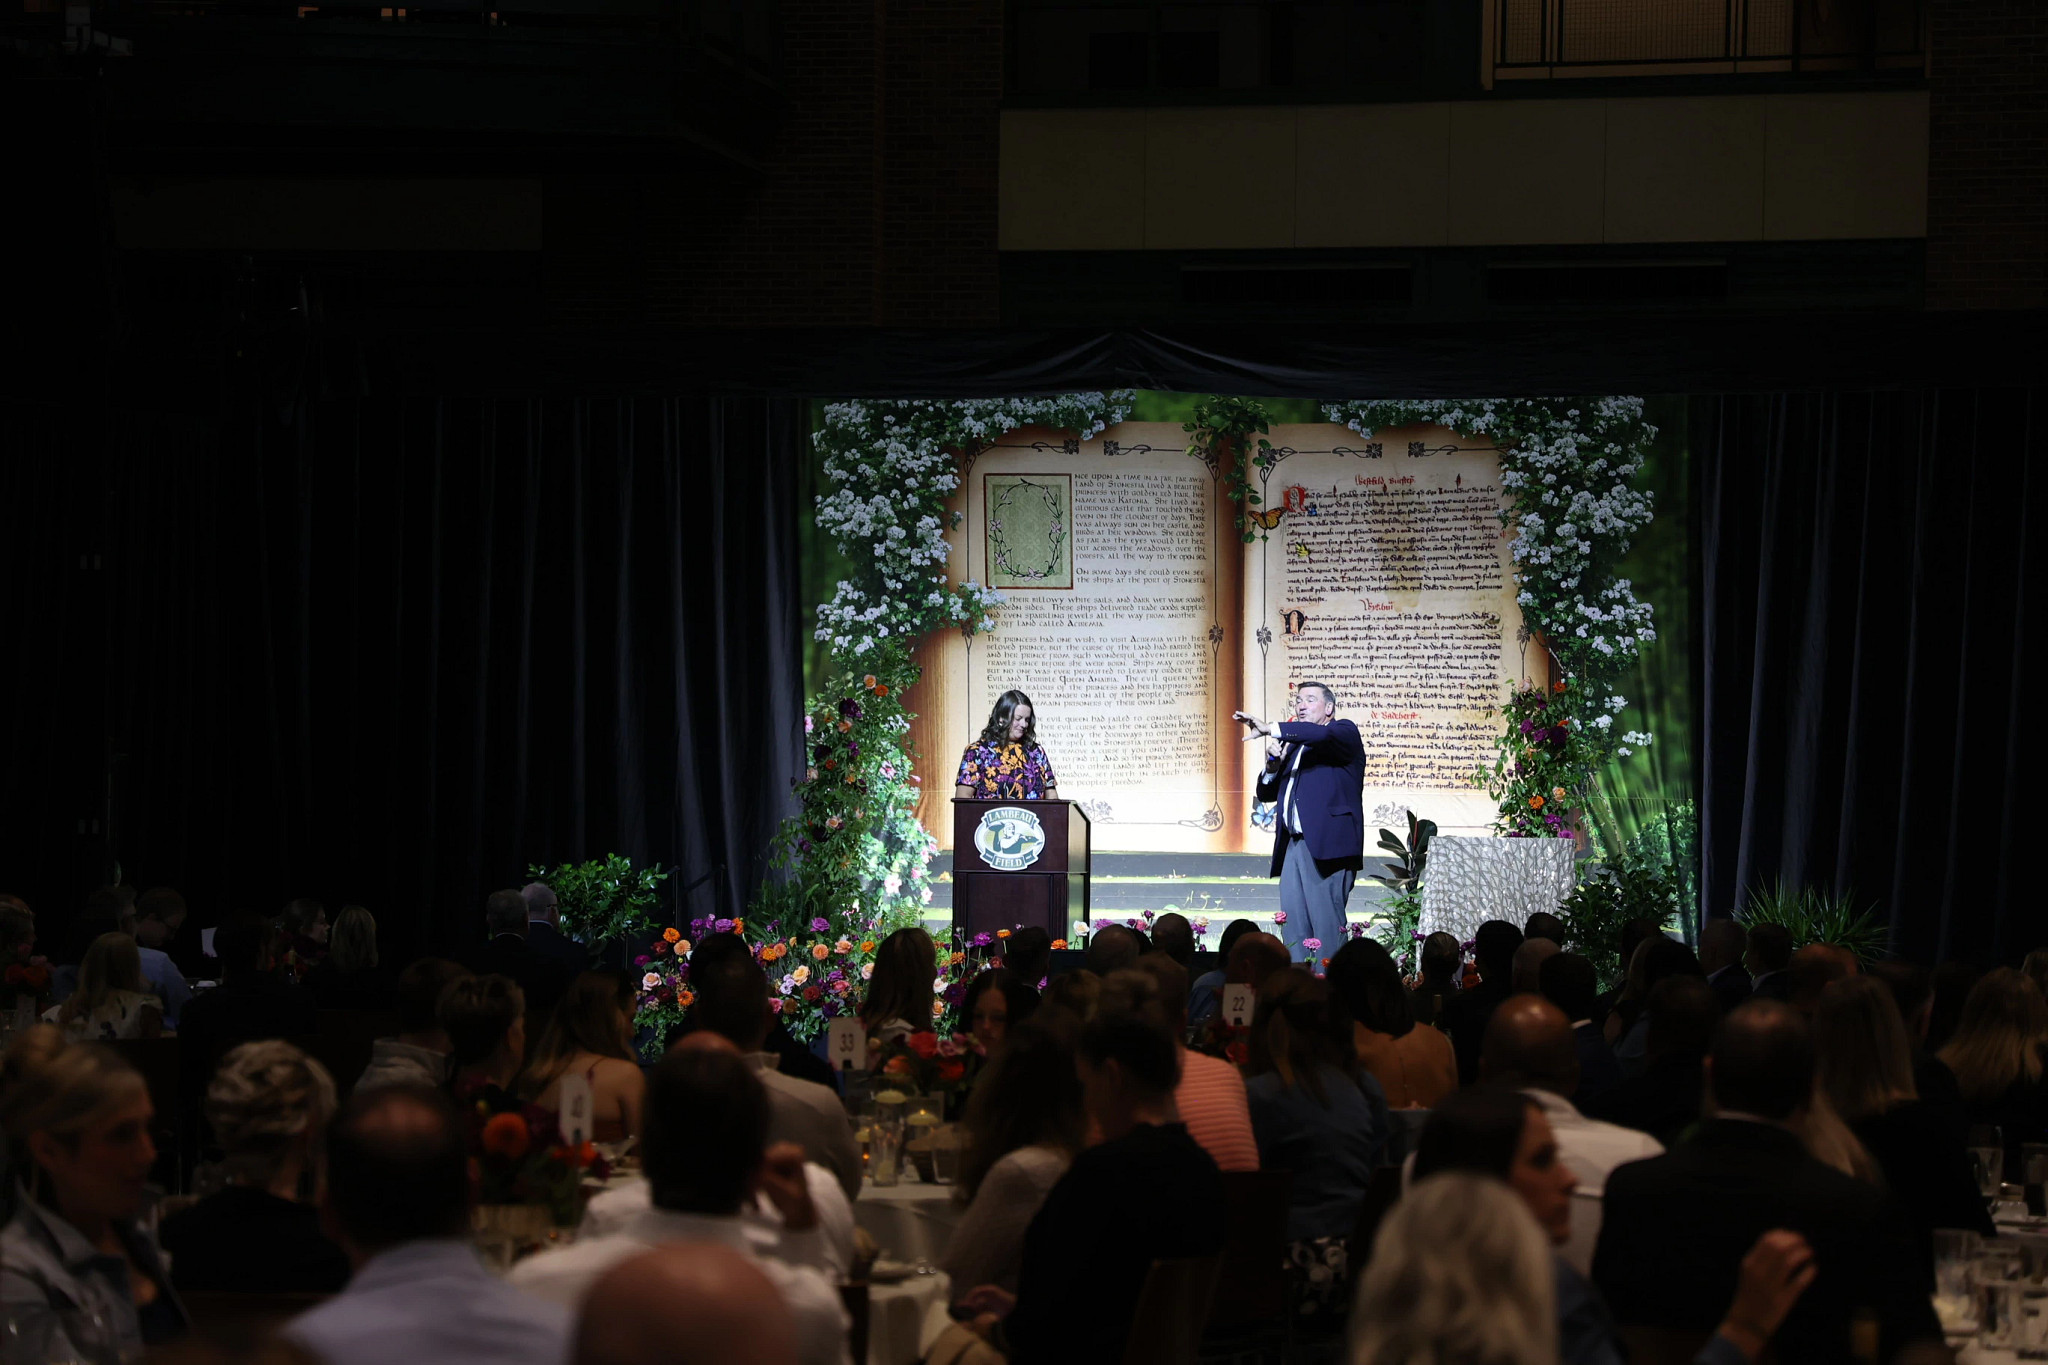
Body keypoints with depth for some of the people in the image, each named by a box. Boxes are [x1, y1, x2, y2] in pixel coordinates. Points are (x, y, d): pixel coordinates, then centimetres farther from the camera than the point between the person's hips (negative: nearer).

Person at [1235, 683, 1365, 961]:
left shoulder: (1344, 732, 3)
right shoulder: (1294, 745, 26)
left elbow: (1323, 735, -22)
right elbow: (1266, 793, 25)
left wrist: (1272, 729, -27)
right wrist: (1274, 764, 5)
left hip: (1326, 844, -8)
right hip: (1293, 846, 8)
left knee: (1327, 927, -12)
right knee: (1294, 931, 2)